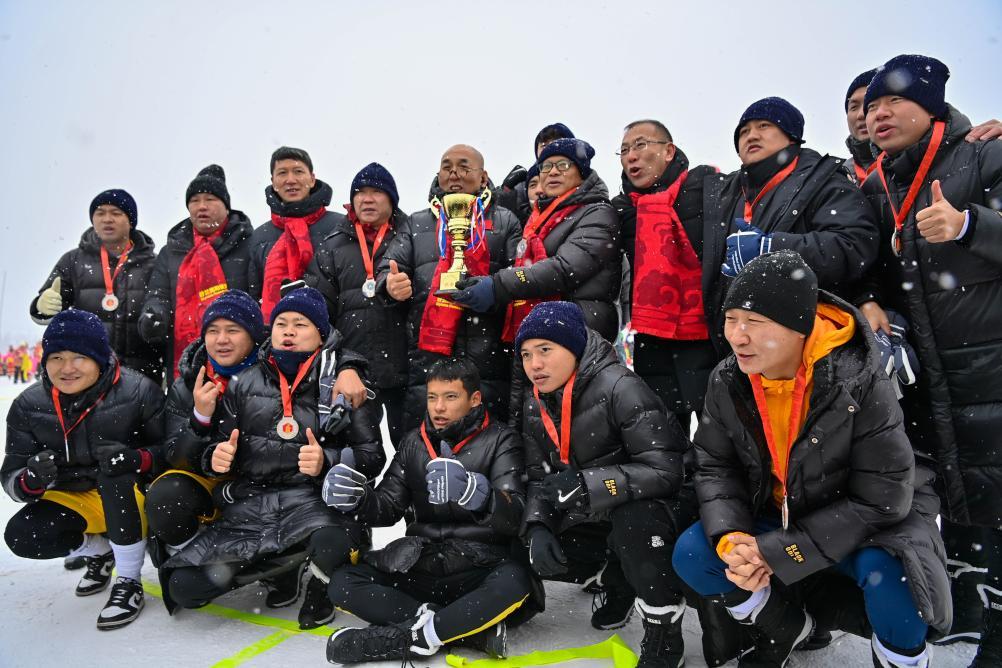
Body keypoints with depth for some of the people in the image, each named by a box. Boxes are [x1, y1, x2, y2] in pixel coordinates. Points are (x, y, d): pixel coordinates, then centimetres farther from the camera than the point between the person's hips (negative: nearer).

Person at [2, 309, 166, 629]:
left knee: (114, 473, -34)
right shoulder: (29, 405, -9)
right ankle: (99, 550, 14)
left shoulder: (139, 391, -22)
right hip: (75, 500, 5)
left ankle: (129, 582, -19)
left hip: (134, 496, -4)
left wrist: (135, 458, -38)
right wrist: (32, 479, -31)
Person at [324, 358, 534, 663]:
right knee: (342, 582, -14)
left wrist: (472, 490, -40)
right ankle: (475, 630, -20)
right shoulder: (414, 442, 10)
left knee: (514, 582, -35)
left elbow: (513, 517, -19)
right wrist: (357, 498, -14)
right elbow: (388, 508, 9)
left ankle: (399, 637, -23)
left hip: (479, 567, -4)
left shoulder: (500, 440, -5)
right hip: (419, 563, 5)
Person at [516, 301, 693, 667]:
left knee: (632, 517, -37)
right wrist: (537, 526, -16)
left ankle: (665, 633, -13)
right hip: (596, 519, 7)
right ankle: (620, 582, 20)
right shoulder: (535, 407, -2)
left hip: (655, 507, -7)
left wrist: (586, 485, -38)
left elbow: (664, 470, -31)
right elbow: (538, 479, 3)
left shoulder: (619, 387, -27)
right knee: (544, 559, -9)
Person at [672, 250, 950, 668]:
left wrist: (778, 553, -28)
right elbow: (714, 467, -3)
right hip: (778, 518, 4)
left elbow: (880, 500, -24)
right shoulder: (727, 383, -13)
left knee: (886, 575, -34)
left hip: (868, 520, -4)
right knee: (691, 554, -11)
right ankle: (786, 626, 17)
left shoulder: (862, 385, -26)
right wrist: (729, 538, -23)